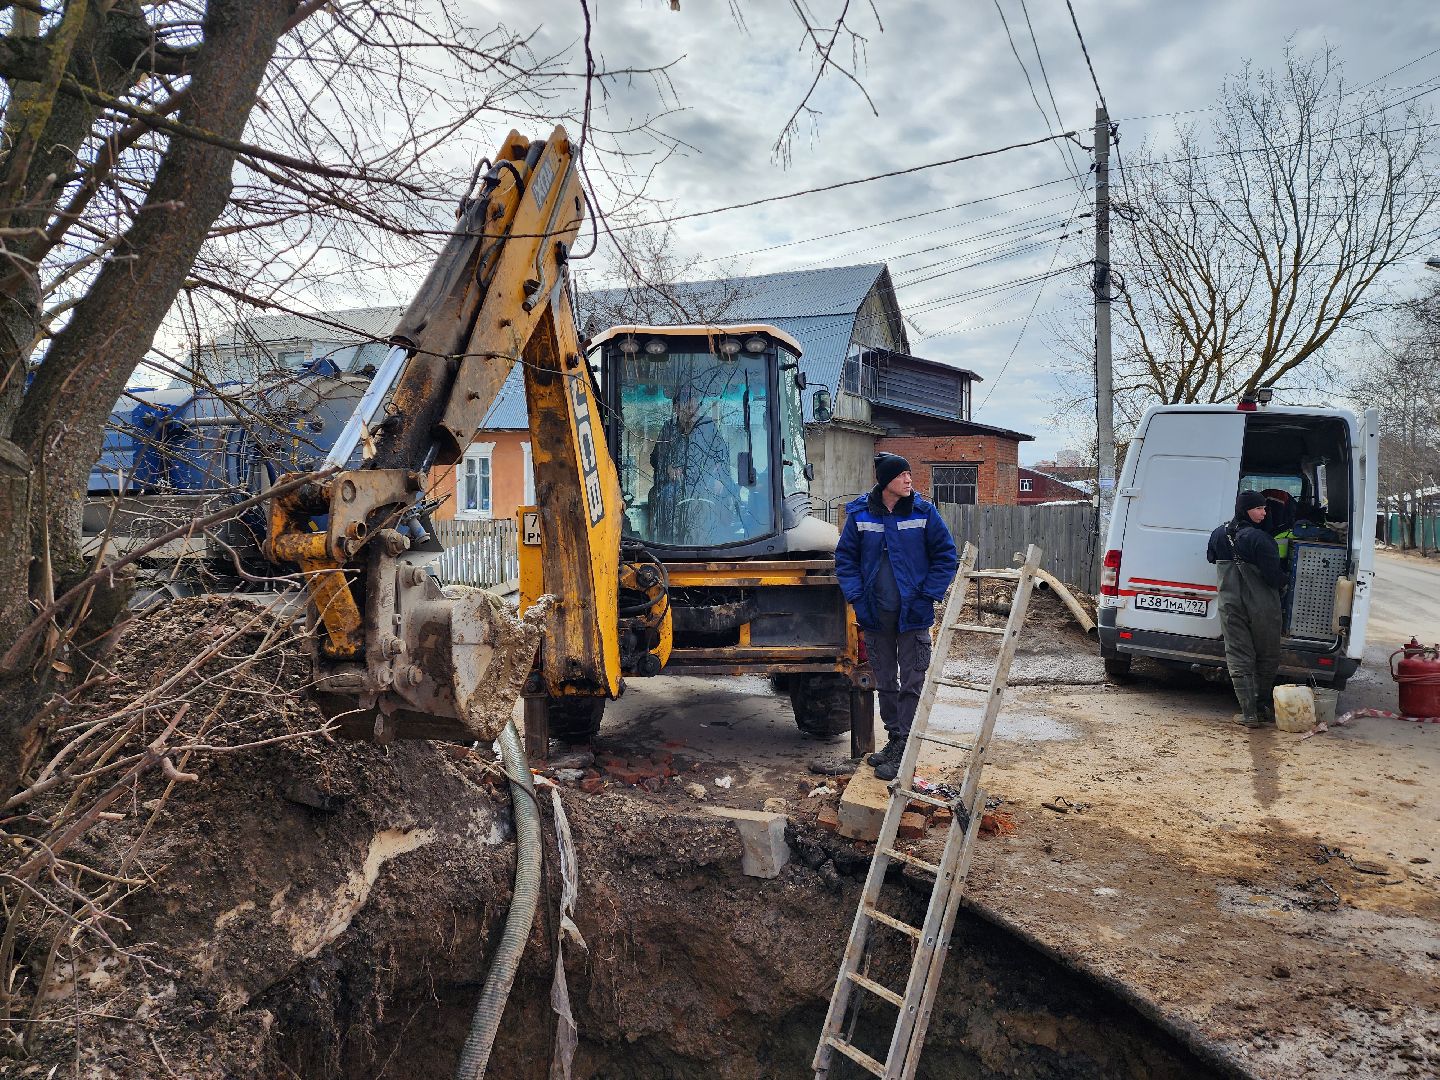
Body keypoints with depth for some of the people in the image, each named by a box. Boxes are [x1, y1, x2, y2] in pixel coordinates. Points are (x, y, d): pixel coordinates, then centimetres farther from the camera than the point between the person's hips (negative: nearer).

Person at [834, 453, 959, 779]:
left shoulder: (924, 512, -7)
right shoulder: (860, 514, -3)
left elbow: (945, 556, -2)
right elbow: (845, 558, 4)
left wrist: (928, 596, -9)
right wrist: (856, 597, -6)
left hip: (913, 614, -2)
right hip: (875, 614, 3)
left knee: (912, 683, 0)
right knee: (885, 682, 14)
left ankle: (904, 751, 7)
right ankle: (894, 739, 29)